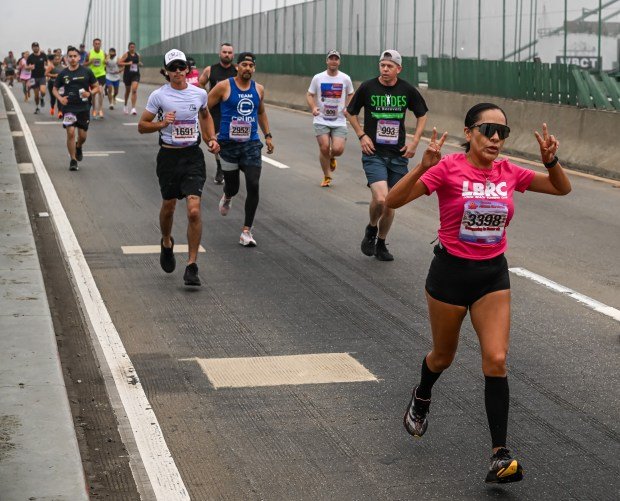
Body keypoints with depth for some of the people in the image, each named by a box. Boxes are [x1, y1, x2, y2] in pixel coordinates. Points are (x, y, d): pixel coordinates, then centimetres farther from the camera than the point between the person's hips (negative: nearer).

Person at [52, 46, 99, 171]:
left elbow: (97, 87, 5)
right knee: (70, 133, -11)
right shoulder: (63, 74, 3)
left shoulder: (86, 72, 0)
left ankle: (78, 147, 41)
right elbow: (55, 89, 13)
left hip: (84, 108, 0)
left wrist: (90, 93, -16)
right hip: (68, 108, 0)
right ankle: (73, 160, 2)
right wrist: (60, 98, -7)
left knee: (82, 135, 5)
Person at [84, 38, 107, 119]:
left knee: (100, 91, -18)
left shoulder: (103, 53, 0)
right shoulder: (89, 54, -4)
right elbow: (84, 64, 2)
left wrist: (106, 62, -11)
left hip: (101, 74, 0)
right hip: (92, 75, 0)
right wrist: (90, 62, -18)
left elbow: (107, 63, 13)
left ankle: (100, 109, -15)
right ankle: (94, 110, 22)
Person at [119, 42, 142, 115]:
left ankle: (133, 108, -19)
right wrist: (127, 63, -20)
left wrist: (140, 64, 4)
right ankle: (125, 105, 38)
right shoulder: (126, 55, -4)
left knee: (134, 90, -15)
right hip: (127, 75, -2)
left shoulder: (138, 55, 8)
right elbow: (119, 63, -10)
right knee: (128, 91, 13)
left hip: (136, 75, 2)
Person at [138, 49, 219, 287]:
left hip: (193, 155, 0)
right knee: (169, 205, 15)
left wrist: (212, 138, 10)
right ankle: (166, 243, 47)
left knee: (194, 210, -12)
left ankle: (192, 266, -7)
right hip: (169, 156, 0)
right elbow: (142, 126, 0)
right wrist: (161, 124, -18)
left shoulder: (199, 93, 2)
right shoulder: (159, 95, -5)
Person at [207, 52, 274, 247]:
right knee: (232, 186, 8)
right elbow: (204, 108, 0)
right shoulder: (224, 87, -6)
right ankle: (227, 197, 49)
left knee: (253, 186, -11)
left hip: (251, 144, 2)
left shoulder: (258, 89, 6)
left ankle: (246, 231, -2)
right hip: (228, 143, -2)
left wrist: (268, 135, 17)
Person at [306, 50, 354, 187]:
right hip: (321, 120, 0)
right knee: (324, 147, -9)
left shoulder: (345, 78, 1)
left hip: (339, 121, 0)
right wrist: (313, 108, -11)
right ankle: (327, 177, 13)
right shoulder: (318, 78, 0)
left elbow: (350, 95, 16)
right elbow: (310, 95, 8)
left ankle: (332, 158, 26)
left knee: (338, 149, -13)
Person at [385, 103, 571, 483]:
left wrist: (551, 160, -11)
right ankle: (421, 399, 52)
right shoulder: (448, 168, -14)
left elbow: (562, 188, 10)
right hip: (451, 270, -2)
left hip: (493, 274, 3)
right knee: (444, 355, 16)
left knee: (497, 360, -10)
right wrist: (424, 167, -37)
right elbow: (393, 200, -22)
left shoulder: (509, 173, -1)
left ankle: (500, 456, -7)